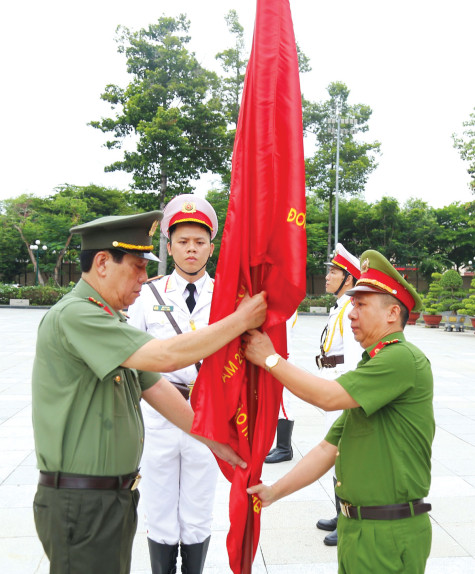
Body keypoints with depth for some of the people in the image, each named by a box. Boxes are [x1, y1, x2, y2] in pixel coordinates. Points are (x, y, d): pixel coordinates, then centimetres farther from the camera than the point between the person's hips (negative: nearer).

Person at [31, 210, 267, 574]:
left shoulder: (112, 321, 11)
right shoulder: (74, 315, -20)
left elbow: (157, 389, 11)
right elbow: (165, 356, -28)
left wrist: (214, 441, 11)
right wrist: (242, 320, -19)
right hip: (81, 503, -9)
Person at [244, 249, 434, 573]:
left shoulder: (403, 358, -17)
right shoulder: (371, 369, 13)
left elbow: (328, 397, -23)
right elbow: (329, 449, 12)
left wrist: (270, 358, -12)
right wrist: (275, 491, 7)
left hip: (389, 535, -8)